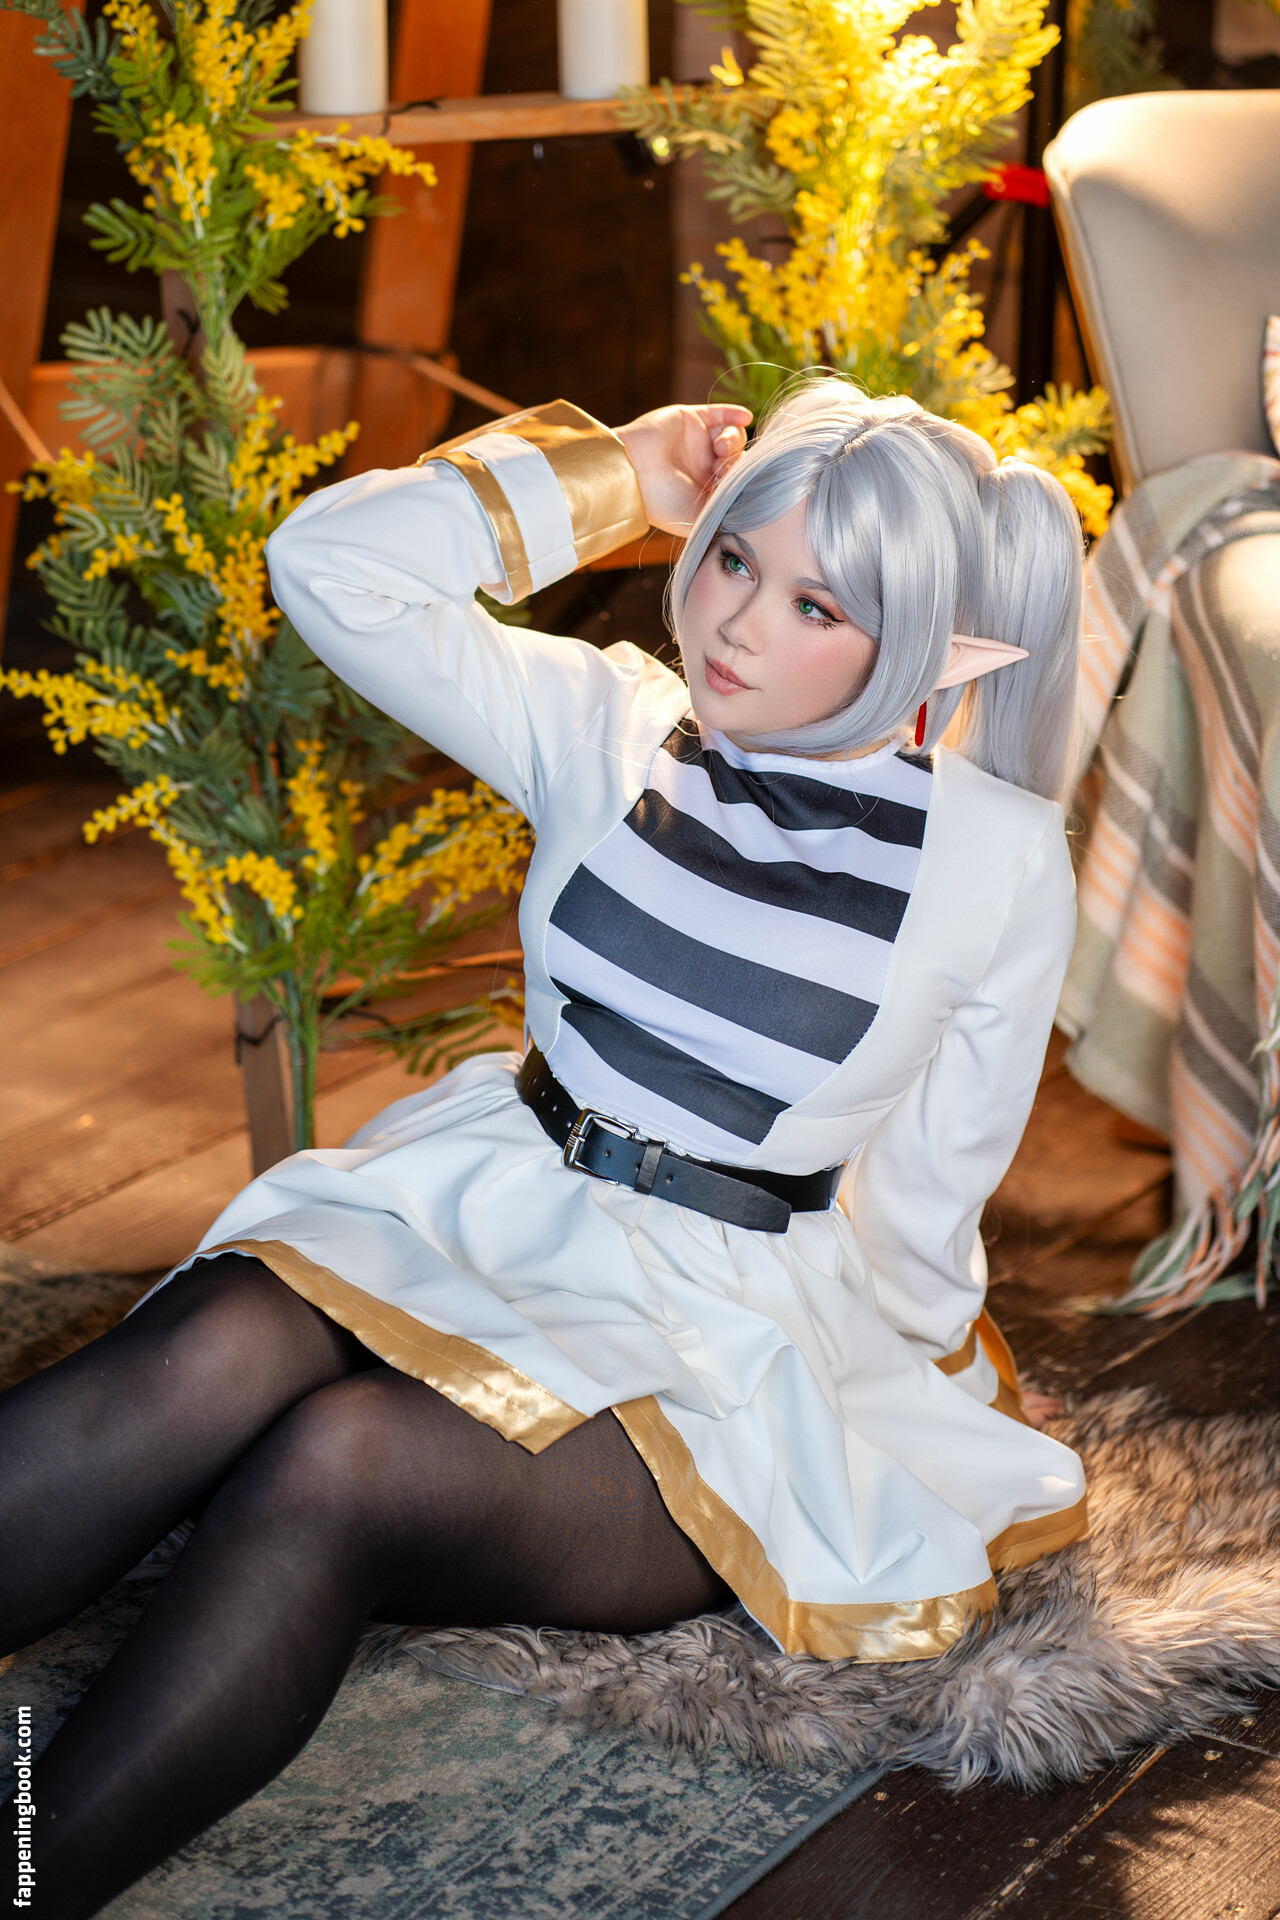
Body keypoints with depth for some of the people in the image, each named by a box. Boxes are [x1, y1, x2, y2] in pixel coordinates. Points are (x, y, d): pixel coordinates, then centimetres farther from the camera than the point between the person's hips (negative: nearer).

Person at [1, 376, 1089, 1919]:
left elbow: (920, 1215, 3)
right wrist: (615, 476, 2)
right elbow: (331, 562, -2)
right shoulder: (611, 724, 3)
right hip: (482, 1201, 3)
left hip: (731, 1326, -3)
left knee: (339, 1465, -33)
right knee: (213, 1352, -31)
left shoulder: (997, 858, -4)